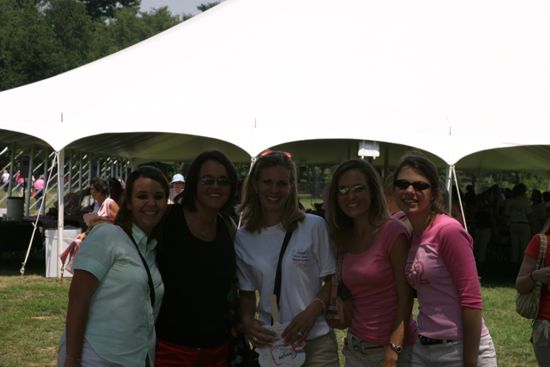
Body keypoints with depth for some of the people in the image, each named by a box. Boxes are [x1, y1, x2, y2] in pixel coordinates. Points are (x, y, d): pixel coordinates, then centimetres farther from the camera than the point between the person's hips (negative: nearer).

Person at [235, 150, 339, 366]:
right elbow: (247, 292, 9)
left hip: (316, 341, -2)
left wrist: (311, 312, -16)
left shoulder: (314, 226, -5)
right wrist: (246, 319, -10)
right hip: (269, 341, 2)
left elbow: (333, 280, -2)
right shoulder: (243, 239, 2)